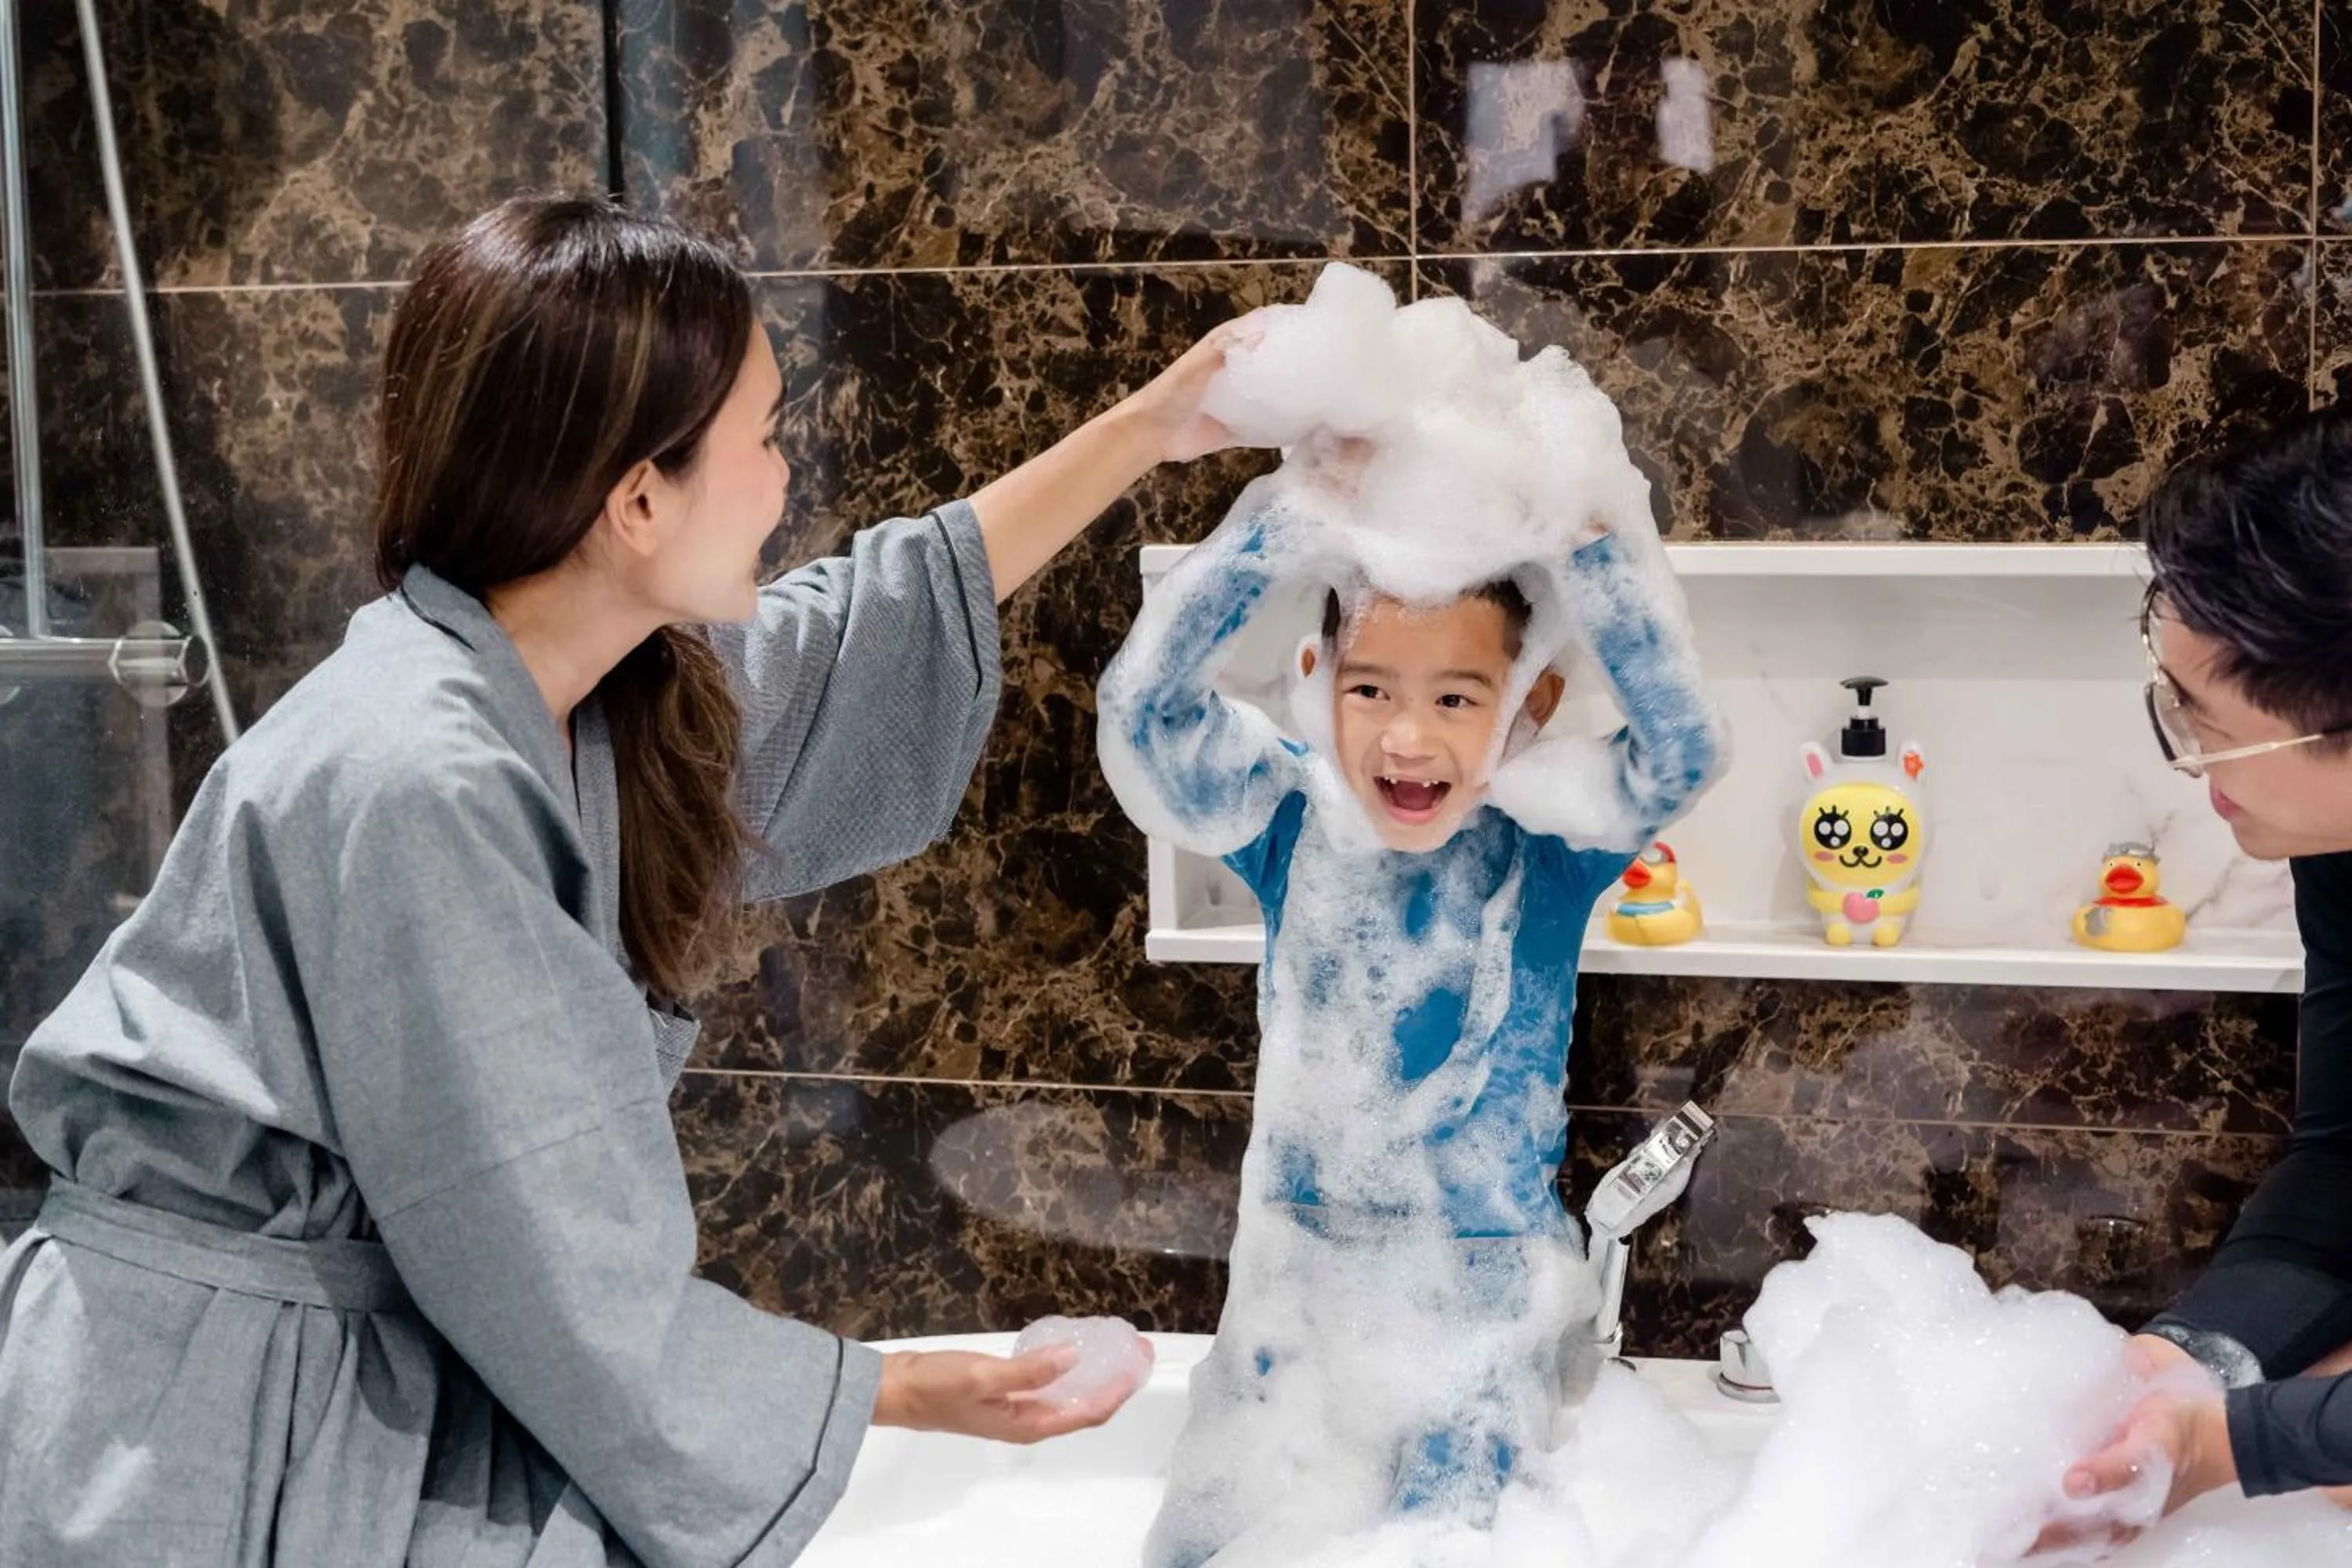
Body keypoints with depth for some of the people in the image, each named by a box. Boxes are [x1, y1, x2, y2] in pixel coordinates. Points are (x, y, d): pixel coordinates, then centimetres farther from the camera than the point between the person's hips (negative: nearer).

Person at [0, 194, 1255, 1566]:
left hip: (382, 1368, 8)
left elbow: (874, 631, 18)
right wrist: (900, 1389, -12)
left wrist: (1147, 429, 20)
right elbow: (552, 1282, -22)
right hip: (209, 1438, -8)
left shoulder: (584, 694, 0)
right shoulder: (415, 790, -26)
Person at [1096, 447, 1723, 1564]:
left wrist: (1578, 539, -36)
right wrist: (1294, 514, -33)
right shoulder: (1292, 822, -10)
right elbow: (1145, 708, -24)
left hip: (1486, 1294, -2)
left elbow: (1678, 748, -30)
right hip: (1295, 1270, 2)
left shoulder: (1547, 844, -12)